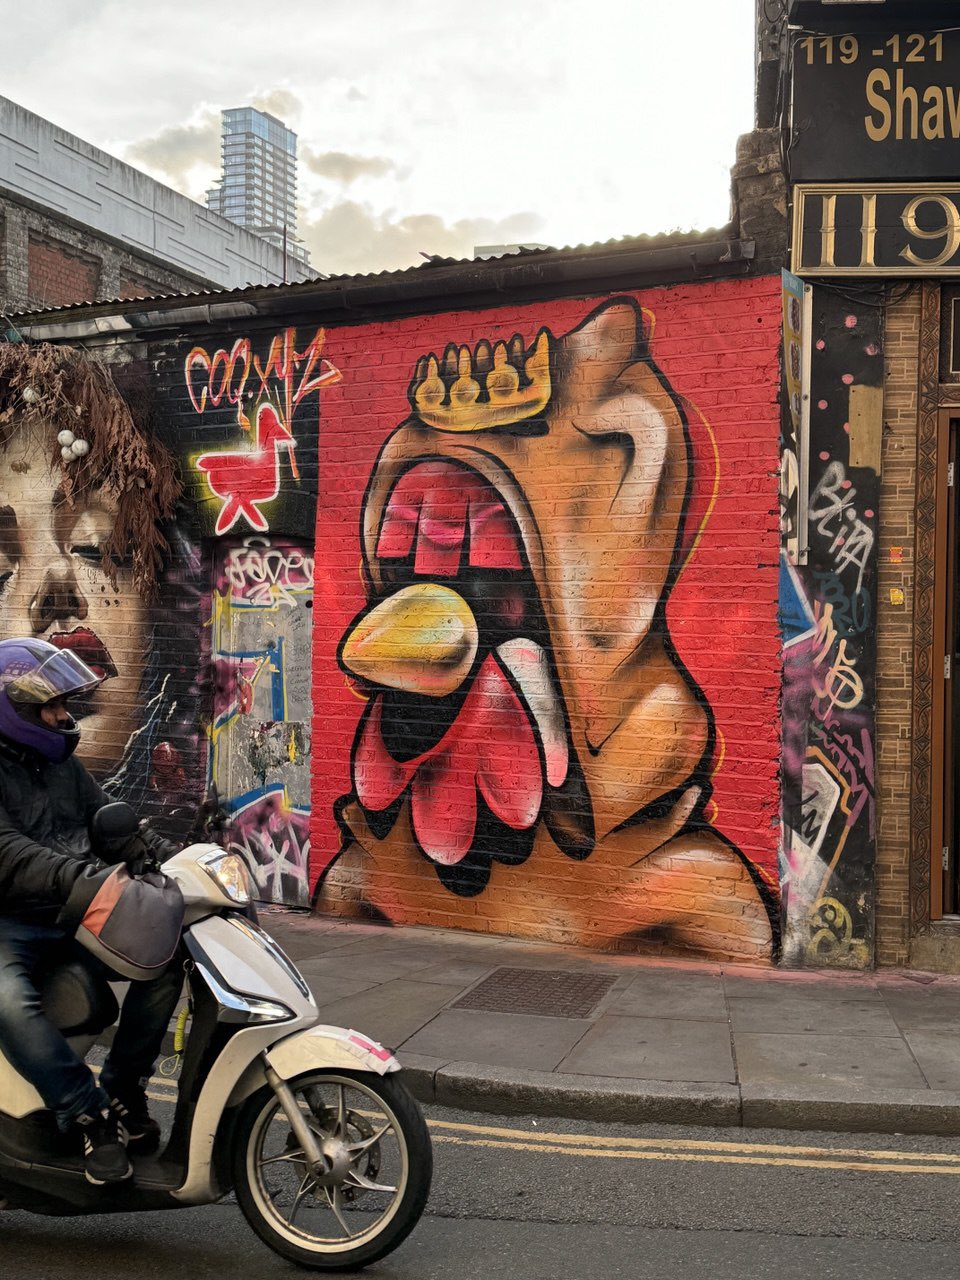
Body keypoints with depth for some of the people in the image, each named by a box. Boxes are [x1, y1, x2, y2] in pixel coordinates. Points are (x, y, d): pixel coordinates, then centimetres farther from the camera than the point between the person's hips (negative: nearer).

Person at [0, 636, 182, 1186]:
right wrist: (76, 874, -40)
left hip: (73, 915, 7)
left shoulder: (62, 762, 14)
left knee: (165, 958, -11)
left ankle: (124, 1088, 0)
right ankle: (92, 1117, -25)